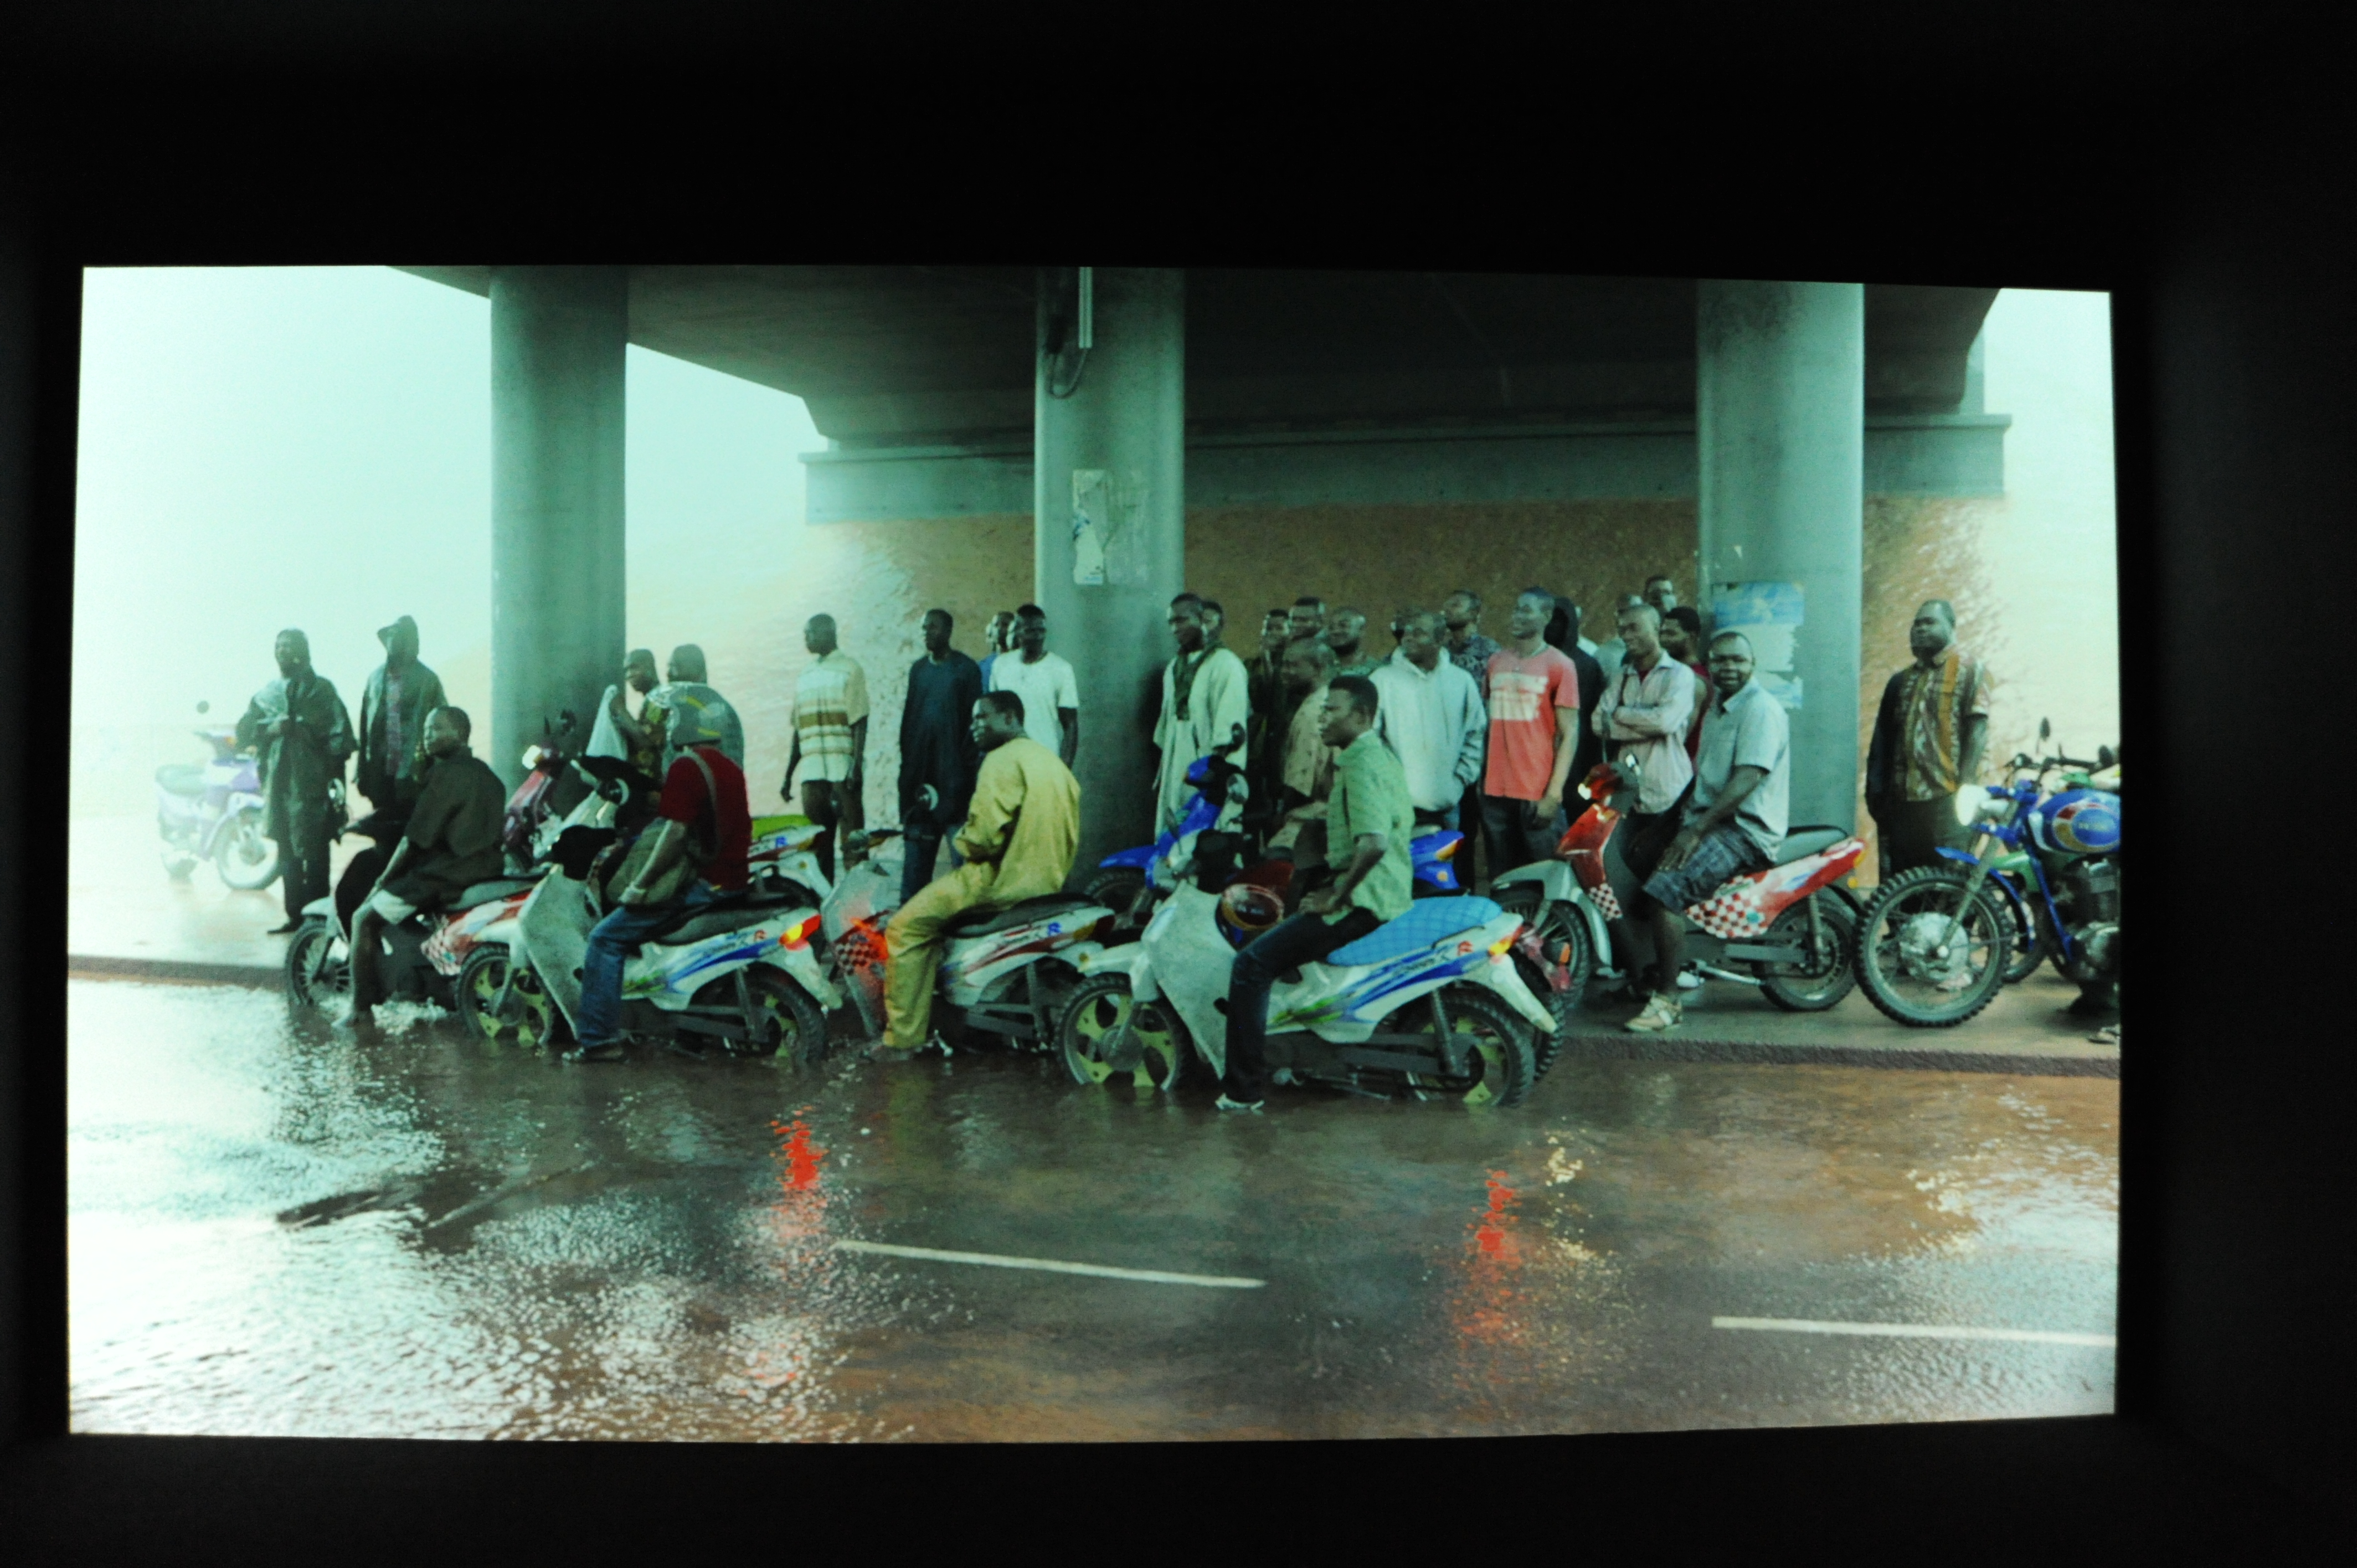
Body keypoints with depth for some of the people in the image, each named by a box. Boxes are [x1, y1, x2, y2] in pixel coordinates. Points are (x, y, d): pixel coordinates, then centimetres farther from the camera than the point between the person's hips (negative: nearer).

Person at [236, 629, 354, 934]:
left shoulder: (320, 689, 2)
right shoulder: (266, 694, 17)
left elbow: (339, 735, -6)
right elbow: (243, 732, 13)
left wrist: (334, 776, -14)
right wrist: (269, 728, -7)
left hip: (312, 783, -5)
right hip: (278, 783, 6)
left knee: (314, 853, -4)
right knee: (287, 853, 10)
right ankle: (295, 915, 17)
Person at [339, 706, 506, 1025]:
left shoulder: (445, 774, -13)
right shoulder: (487, 774, 15)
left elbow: (415, 840, -14)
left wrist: (383, 881, -1)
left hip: (446, 873, -10)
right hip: (487, 868, 10)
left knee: (365, 919, 0)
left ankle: (362, 1008, -2)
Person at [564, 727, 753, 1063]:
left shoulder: (686, 766, -13)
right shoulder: (730, 767, 14)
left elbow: (675, 833, -21)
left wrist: (640, 886, -14)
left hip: (701, 883, -9)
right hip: (732, 880, 10)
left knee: (606, 938, -6)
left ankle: (599, 1039, -9)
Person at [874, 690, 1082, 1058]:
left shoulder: (1003, 760, -12)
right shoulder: (1052, 761, 17)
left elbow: (986, 833, -21)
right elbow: (1071, 838, 17)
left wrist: (962, 844, -1)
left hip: (1003, 881, -10)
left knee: (905, 927, -4)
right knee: (934, 913, 31)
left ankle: (901, 1038, -5)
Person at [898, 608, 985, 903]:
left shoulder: (966, 669, -1)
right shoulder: (918, 669, 15)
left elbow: (973, 721, -4)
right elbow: (908, 716, 17)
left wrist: (968, 762, -10)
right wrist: (907, 761, 11)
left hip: (953, 769, -5)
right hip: (921, 766, 5)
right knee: (917, 838, 5)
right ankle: (909, 903, 8)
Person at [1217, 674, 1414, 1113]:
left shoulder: (1362, 766, -17)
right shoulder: (1378, 756, 16)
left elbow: (1373, 844, -31)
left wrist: (1336, 897, -20)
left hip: (1362, 904, -11)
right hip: (1388, 897, 11)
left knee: (1252, 965, -13)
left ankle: (1244, 1089, -10)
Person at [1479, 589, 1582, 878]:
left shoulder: (1559, 666, -2)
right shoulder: (1495, 662, 11)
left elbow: (1570, 734, -5)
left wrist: (1554, 794, -12)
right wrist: (1482, 780, 7)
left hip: (1538, 796, -4)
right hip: (1495, 792, 4)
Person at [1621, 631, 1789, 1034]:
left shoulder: (1761, 709, -12)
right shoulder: (1717, 710, 19)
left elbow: (1747, 780, -22)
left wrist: (1696, 831, -24)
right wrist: (1682, 817, 10)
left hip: (1746, 830, -10)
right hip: (1710, 820, 10)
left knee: (1661, 894, -27)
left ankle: (1667, 1001, -20)